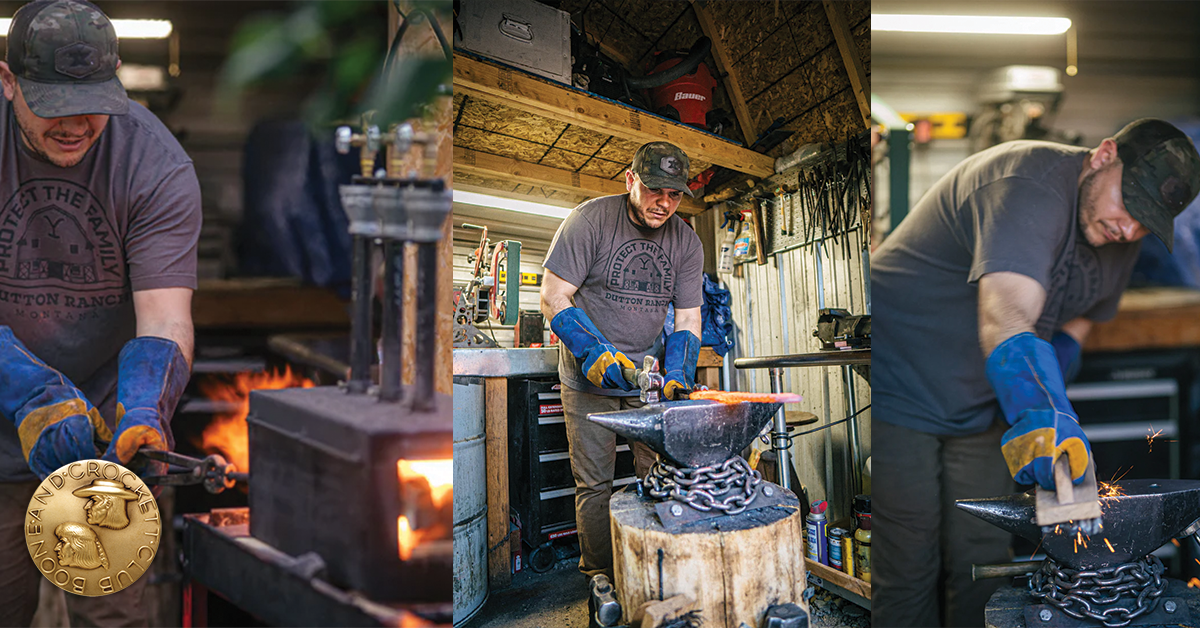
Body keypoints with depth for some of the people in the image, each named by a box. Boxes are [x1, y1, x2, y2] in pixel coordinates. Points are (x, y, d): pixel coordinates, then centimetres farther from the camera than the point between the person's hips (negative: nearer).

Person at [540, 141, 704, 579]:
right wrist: (594, 354, -23)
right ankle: (599, 576, 10)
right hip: (589, 378, -3)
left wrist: (677, 376, -14)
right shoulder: (590, 220, -11)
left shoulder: (686, 242, 1)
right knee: (594, 483, -1)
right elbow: (553, 297, -12)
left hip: (649, 375, 3)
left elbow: (687, 319, 3)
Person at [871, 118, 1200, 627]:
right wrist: (1042, 416, -55)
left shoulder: (1120, 239, 2)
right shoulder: (1029, 186, -27)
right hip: (897, 390, -8)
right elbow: (1006, 321, -41)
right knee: (908, 573, -3)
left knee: (985, 565, 8)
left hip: (981, 410, 8)